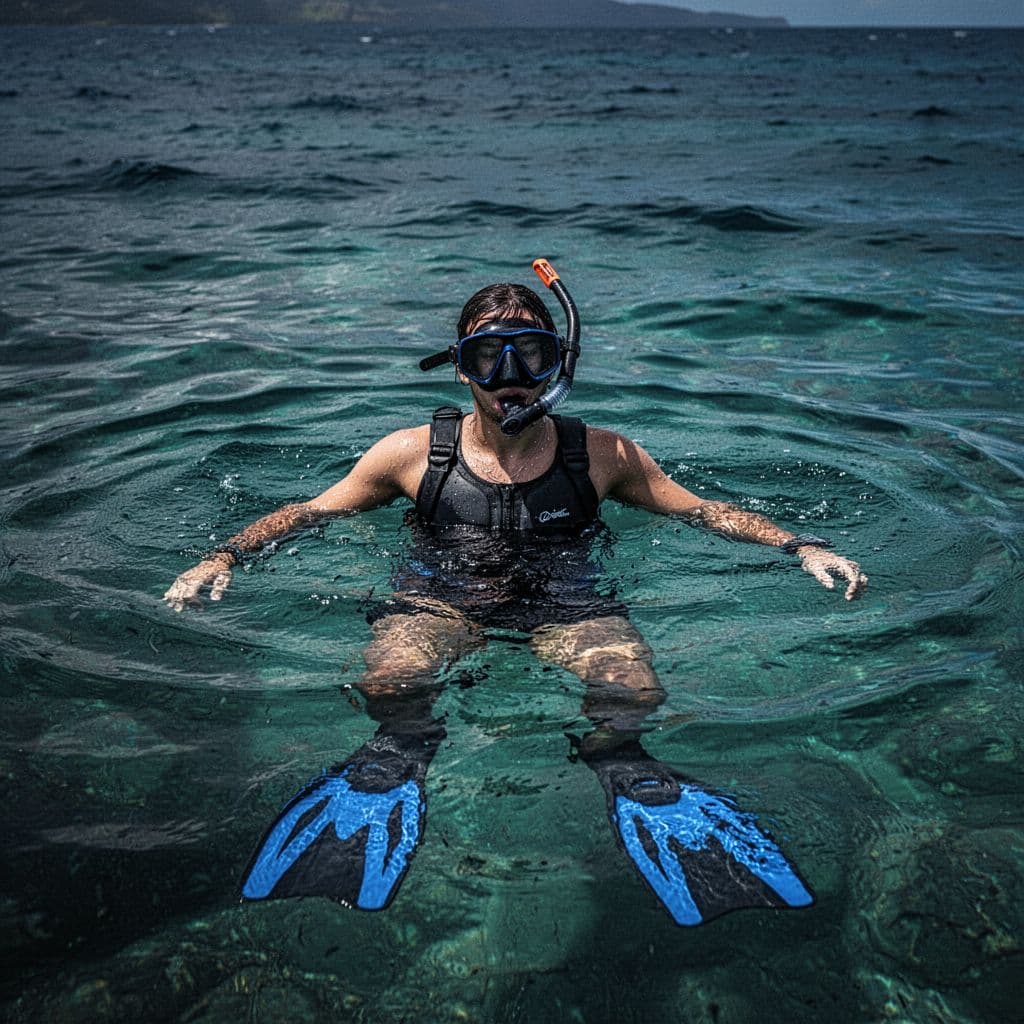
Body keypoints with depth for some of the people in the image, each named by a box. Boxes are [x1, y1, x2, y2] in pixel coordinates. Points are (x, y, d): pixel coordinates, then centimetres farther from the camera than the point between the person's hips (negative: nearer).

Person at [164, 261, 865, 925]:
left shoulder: (602, 456, 9)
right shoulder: (414, 453, 7)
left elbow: (702, 510, 14)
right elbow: (309, 513, 13)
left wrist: (801, 546, 1)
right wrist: (225, 558, -1)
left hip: (568, 603, 0)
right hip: (440, 599, 0)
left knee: (633, 689, -31)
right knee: (390, 683, -33)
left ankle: (624, 770, -17)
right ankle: (401, 761, -18)